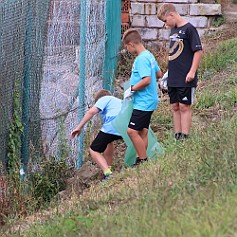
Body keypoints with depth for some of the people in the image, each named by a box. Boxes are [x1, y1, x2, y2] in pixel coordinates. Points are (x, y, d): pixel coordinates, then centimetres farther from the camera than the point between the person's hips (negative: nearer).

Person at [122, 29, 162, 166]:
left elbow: (146, 80, -27)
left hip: (143, 102, -10)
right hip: (149, 101, 10)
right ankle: (142, 159, 16)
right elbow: (159, 74, 23)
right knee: (143, 132, 12)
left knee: (132, 131, -10)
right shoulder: (149, 56, 12)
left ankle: (143, 160, -6)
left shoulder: (141, 59, -19)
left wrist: (131, 89, -15)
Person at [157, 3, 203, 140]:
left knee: (184, 107, -7)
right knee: (175, 107, 9)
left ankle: (185, 137, -6)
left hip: (186, 79, -8)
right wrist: (168, 72, 22)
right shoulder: (174, 30, 14)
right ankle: (177, 137, 14)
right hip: (173, 78, 8)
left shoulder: (189, 29, -11)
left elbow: (198, 51, -14)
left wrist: (192, 72, -18)